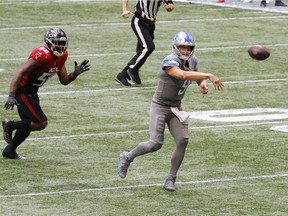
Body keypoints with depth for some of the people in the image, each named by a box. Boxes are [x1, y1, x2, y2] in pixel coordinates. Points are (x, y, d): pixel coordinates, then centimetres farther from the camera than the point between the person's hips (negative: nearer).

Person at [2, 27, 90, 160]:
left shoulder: (61, 56, 0)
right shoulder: (43, 55, -28)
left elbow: (64, 80, 9)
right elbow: (20, 73, -32)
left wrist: (75, 74, -13)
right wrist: (11, 95, -40)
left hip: (31, 92, 10)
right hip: (22, 91, -10)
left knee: (28, 124, 18)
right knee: (41, 123, -12)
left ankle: (10, 151, 32)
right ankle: (9, 125, 3)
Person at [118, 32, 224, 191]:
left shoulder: (192, 61, 0)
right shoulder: (170, 62, -25)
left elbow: (198, 77, 17)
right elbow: (184, 75, -44)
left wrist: (203, 83, -9)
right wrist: (209, 76, -46)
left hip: (176, 108, 7)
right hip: (160, 106, -7)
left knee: (182, 141, -9)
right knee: (156, 144, -11)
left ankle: (171, 179, 4)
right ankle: (127, 157, 17)